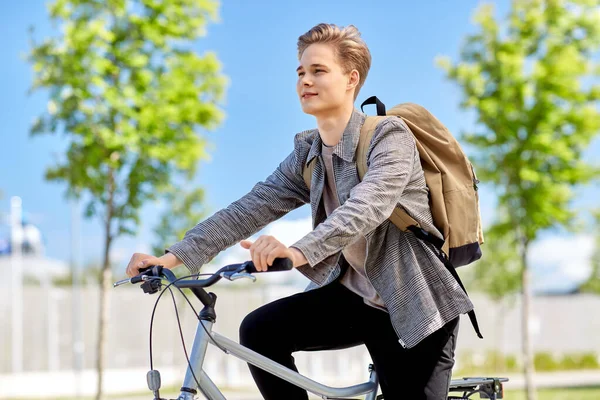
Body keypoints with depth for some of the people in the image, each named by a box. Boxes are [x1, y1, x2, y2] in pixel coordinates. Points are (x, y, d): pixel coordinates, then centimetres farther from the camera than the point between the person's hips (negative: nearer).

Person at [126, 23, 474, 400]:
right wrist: (172, 257, -15)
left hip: (415, 307, -6)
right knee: (259, 331, -11)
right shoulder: (307, 154, 3)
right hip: (354, 296, 6)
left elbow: (367, 206, -35)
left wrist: (299, 252, -52)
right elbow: (250, 208, -4)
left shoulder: (390, 136, -17)